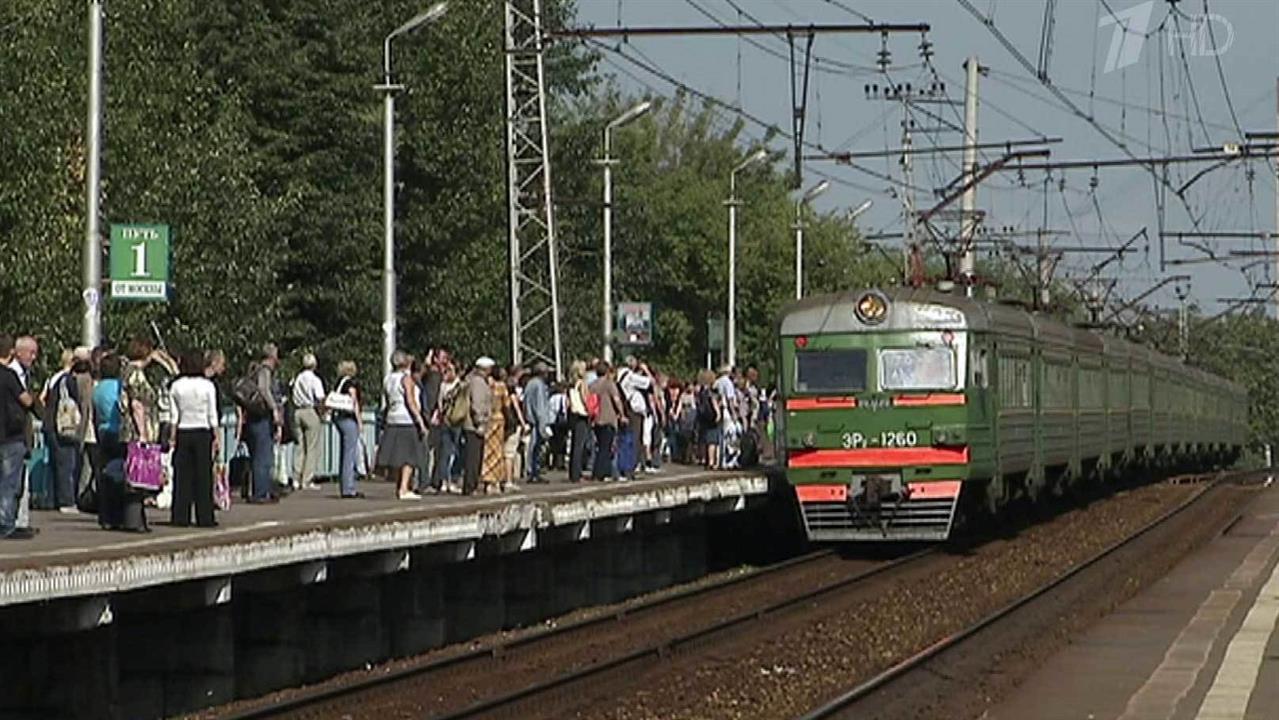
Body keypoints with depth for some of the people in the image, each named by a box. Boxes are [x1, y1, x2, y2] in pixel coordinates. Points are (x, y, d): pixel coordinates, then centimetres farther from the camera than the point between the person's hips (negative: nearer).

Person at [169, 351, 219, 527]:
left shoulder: (176, 386, 0)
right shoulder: (207, 386, -5)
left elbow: (174, 414, 1)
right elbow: (212, 414, -2)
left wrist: (173, 436, 6)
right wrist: (216, 437, 3)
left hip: (183, 433, 2)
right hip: (202, 433, -2)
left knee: (182, 475, 5)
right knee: (203, 475, 2)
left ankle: (180, 517, 4)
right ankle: (204, 517, 1)